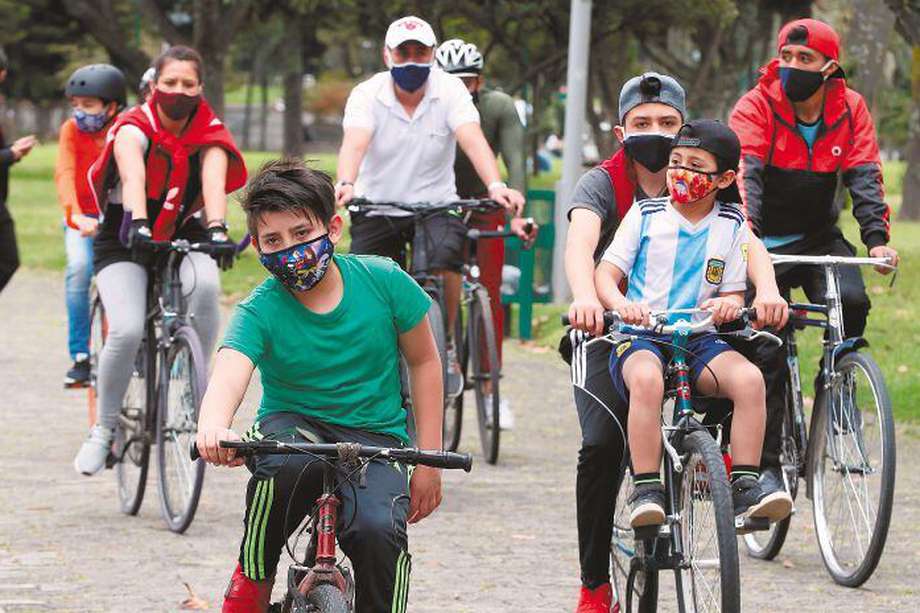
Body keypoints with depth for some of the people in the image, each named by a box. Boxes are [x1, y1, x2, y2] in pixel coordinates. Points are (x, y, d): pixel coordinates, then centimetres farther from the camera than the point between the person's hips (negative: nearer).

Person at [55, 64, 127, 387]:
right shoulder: (72, 130, -12)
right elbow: (65, 173, -25)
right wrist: (75, 215, -43)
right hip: (84, 220, 0)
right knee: (80, 267, -26)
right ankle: (80, 357, -19)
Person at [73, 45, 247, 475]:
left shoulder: (209, 133, -8)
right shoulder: (133, 128, -16)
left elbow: (214, 181, -27)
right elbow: (133, 175, -36)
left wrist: (217, 229, -47)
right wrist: (137, 223, -55)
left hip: (183, 237, 2)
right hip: (124, 244, -2)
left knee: (205, 283, -33)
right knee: (127, 331, -26)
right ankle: (103, 430, -5)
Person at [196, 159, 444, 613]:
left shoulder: (383, 281, -9)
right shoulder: (259, 312, -14)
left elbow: (424, 363, 4)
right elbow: (228, 375, -34)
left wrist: (429, 462, 1)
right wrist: (213, 427, -58)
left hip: (374, 437, 1)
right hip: (293, 423, -1)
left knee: (377, 529, -30)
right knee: (290, 462, -38)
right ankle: (253, 576, -11)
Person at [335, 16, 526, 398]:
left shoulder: (449, 90, -9)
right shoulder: (367, 95, -9)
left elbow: (472, 140, -24)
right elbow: (354, 143, -26)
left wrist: (496, 186, -42)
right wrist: (345, 185, -48)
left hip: (435, 204, -1)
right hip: (377, 207, 1)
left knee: (447, 255, -30)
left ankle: (446, 347, -7)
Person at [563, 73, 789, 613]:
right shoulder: (603, 183, -12)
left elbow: (747, 241, -21)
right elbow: (580, 244, -31)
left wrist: (767, 290, -44)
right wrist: (585, 299, -53)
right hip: (610, 333, -3)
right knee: (603, 444, -23)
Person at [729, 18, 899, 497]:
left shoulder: (850, 108, -4)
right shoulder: (757, 107, -13)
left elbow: (864, 176, -11)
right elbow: (744, 173, -26)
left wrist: (876, 237, -27)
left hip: (819, 237, 2)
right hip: (766, 243, -2)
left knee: (851, 301, -27)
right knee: (767, 352, -12)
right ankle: (767, 463, -6)